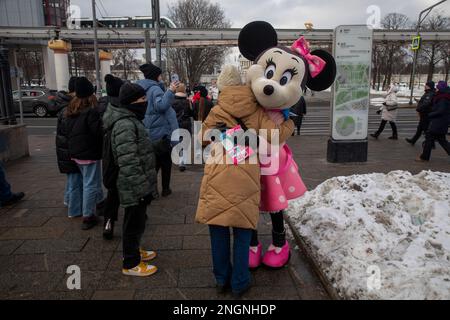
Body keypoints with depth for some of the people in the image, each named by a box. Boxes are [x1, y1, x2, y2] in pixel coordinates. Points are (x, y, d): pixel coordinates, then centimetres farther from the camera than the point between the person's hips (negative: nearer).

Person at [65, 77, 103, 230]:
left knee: (76, 182, 20)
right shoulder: (91, 111, -18)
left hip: (74, 152, 9)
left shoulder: (70, 111, 8)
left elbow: (67, 131, 16)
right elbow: (99, 132, -21)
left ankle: (75, 210, 33)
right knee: (91, 184, -2)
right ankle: (88, 216, 1)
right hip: (89, 153, -9)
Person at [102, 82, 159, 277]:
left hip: (137, 186, 10)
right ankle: (131, 264, 20)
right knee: (134, 224, 4)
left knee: (136, 221, 23)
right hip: (134, 187, -10)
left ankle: (134, 251, 41)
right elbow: (129, 163, -26)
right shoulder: (125, 124, -21)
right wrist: (142, 187, -22)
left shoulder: (131, 120, 12)